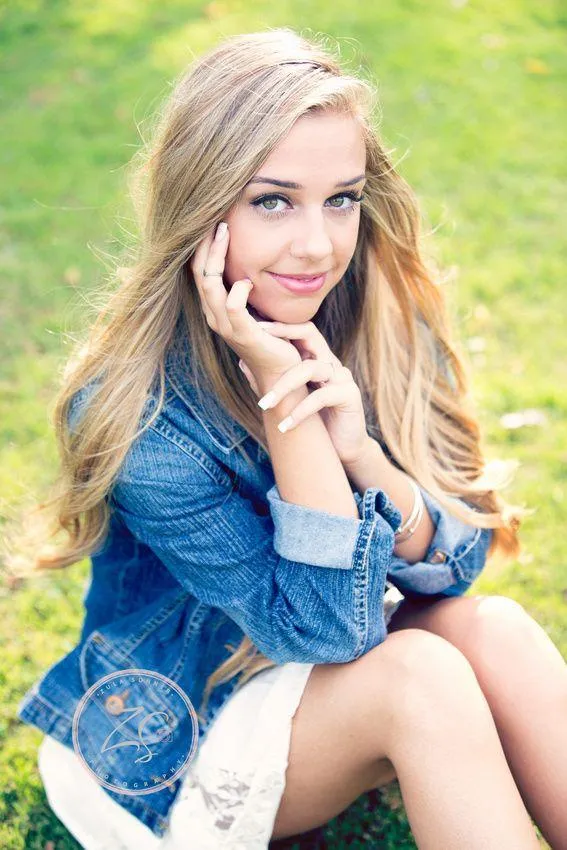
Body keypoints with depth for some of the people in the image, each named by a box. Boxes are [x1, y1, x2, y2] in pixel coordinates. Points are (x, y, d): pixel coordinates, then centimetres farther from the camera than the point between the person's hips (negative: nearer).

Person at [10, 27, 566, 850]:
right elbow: (324, 622, -25)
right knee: (417, 677, -30)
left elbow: (456, 561, -11)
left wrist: (357, 447, -30)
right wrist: (283, 395, -35)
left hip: (338, 661, 5)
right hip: (189, 733, -4)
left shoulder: (386, 324, -12)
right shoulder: (136, 415, -27)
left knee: (495, 628, -24)